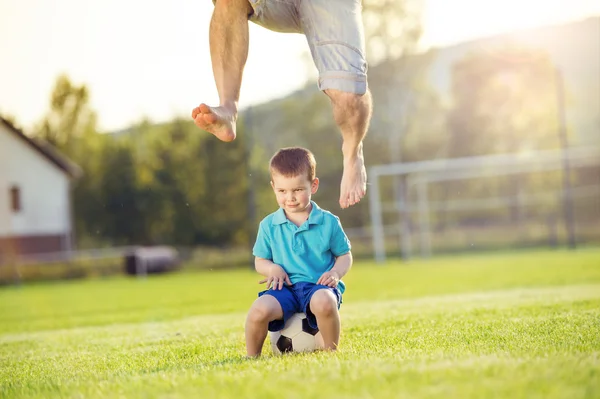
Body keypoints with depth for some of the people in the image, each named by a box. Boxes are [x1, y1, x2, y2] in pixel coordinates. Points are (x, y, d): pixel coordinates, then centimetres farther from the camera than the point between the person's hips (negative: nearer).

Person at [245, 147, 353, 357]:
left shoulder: (328, 222, 4)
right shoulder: (269, 225, 8)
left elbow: (345, 255, 12)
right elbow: (260, 261, 16)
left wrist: (336, 273, -10)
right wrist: (272, 268, -7)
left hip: (319, 286, -1)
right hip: (285, 288, 2)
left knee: (323, 301, -39)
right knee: (259, 310, -30)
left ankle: (331, 351, -12)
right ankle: (252, 358, -1)